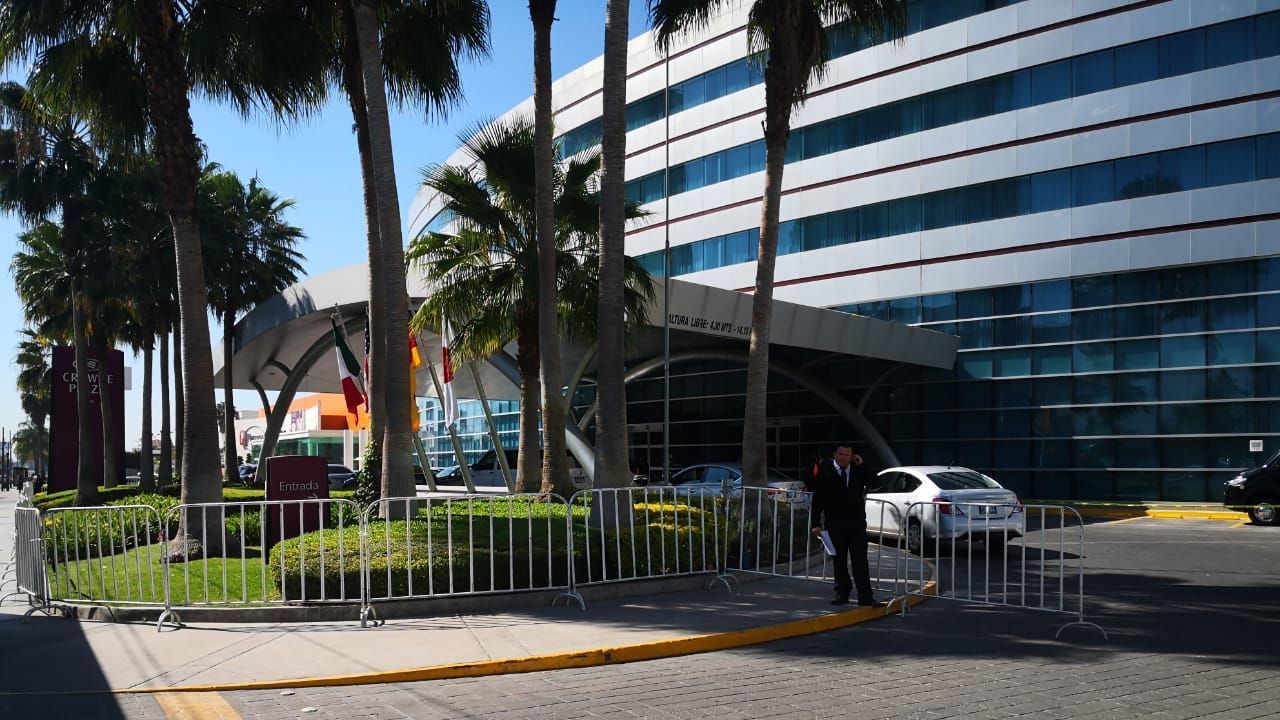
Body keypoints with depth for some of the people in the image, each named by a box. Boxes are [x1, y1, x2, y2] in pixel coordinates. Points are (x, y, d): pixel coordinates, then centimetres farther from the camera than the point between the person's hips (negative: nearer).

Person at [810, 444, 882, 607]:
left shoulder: (858, 469, 5)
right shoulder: (825, 470, -3)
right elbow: (817, 499, -3)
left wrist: (861, 464, -11)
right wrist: (816, 524, -8)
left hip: (857, 522, 1)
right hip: (835, 523, -1)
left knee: (860, 560, -1)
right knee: (839, 560, 9)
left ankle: (866, 597, 0)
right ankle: (842, 594, 19)